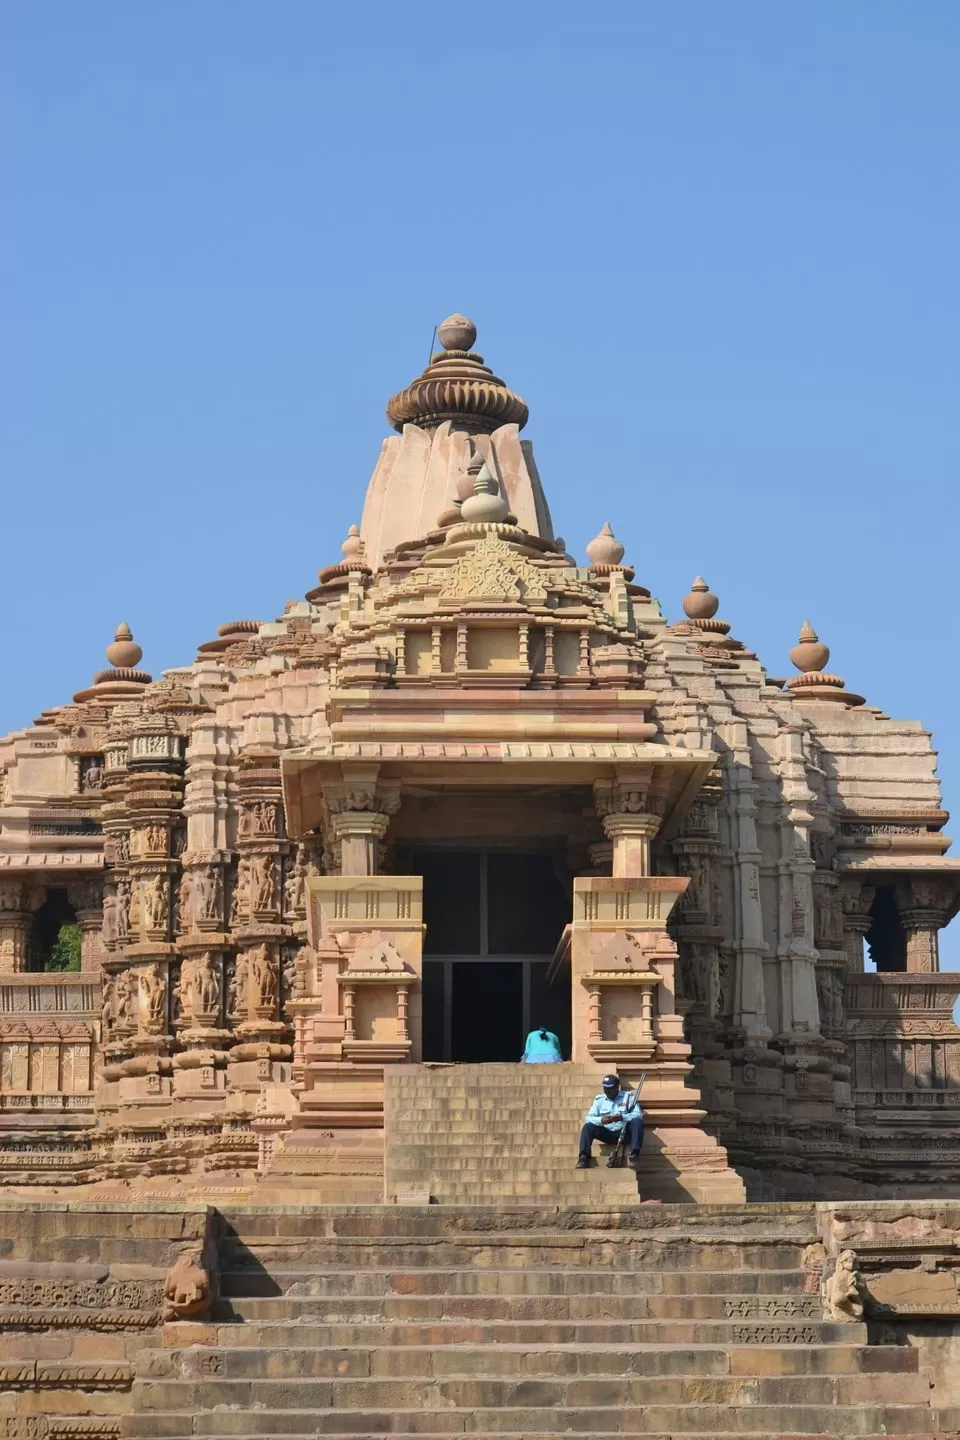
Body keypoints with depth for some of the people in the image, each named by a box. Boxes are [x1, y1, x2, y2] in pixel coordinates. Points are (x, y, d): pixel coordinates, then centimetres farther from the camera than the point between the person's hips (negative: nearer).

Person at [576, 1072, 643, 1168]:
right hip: (607, 1134, 2)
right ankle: (584, 1158, -33)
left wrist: (622, 1117, -28)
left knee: (637, 1121, -30)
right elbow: (588, 1118, 1)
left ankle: (634, 1155, -41)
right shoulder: (599, 1099, 11)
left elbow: (638, 1115, -10)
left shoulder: (629, 1097, 3)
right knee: (588, 1126, -22)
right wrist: (601, 1120, -22)